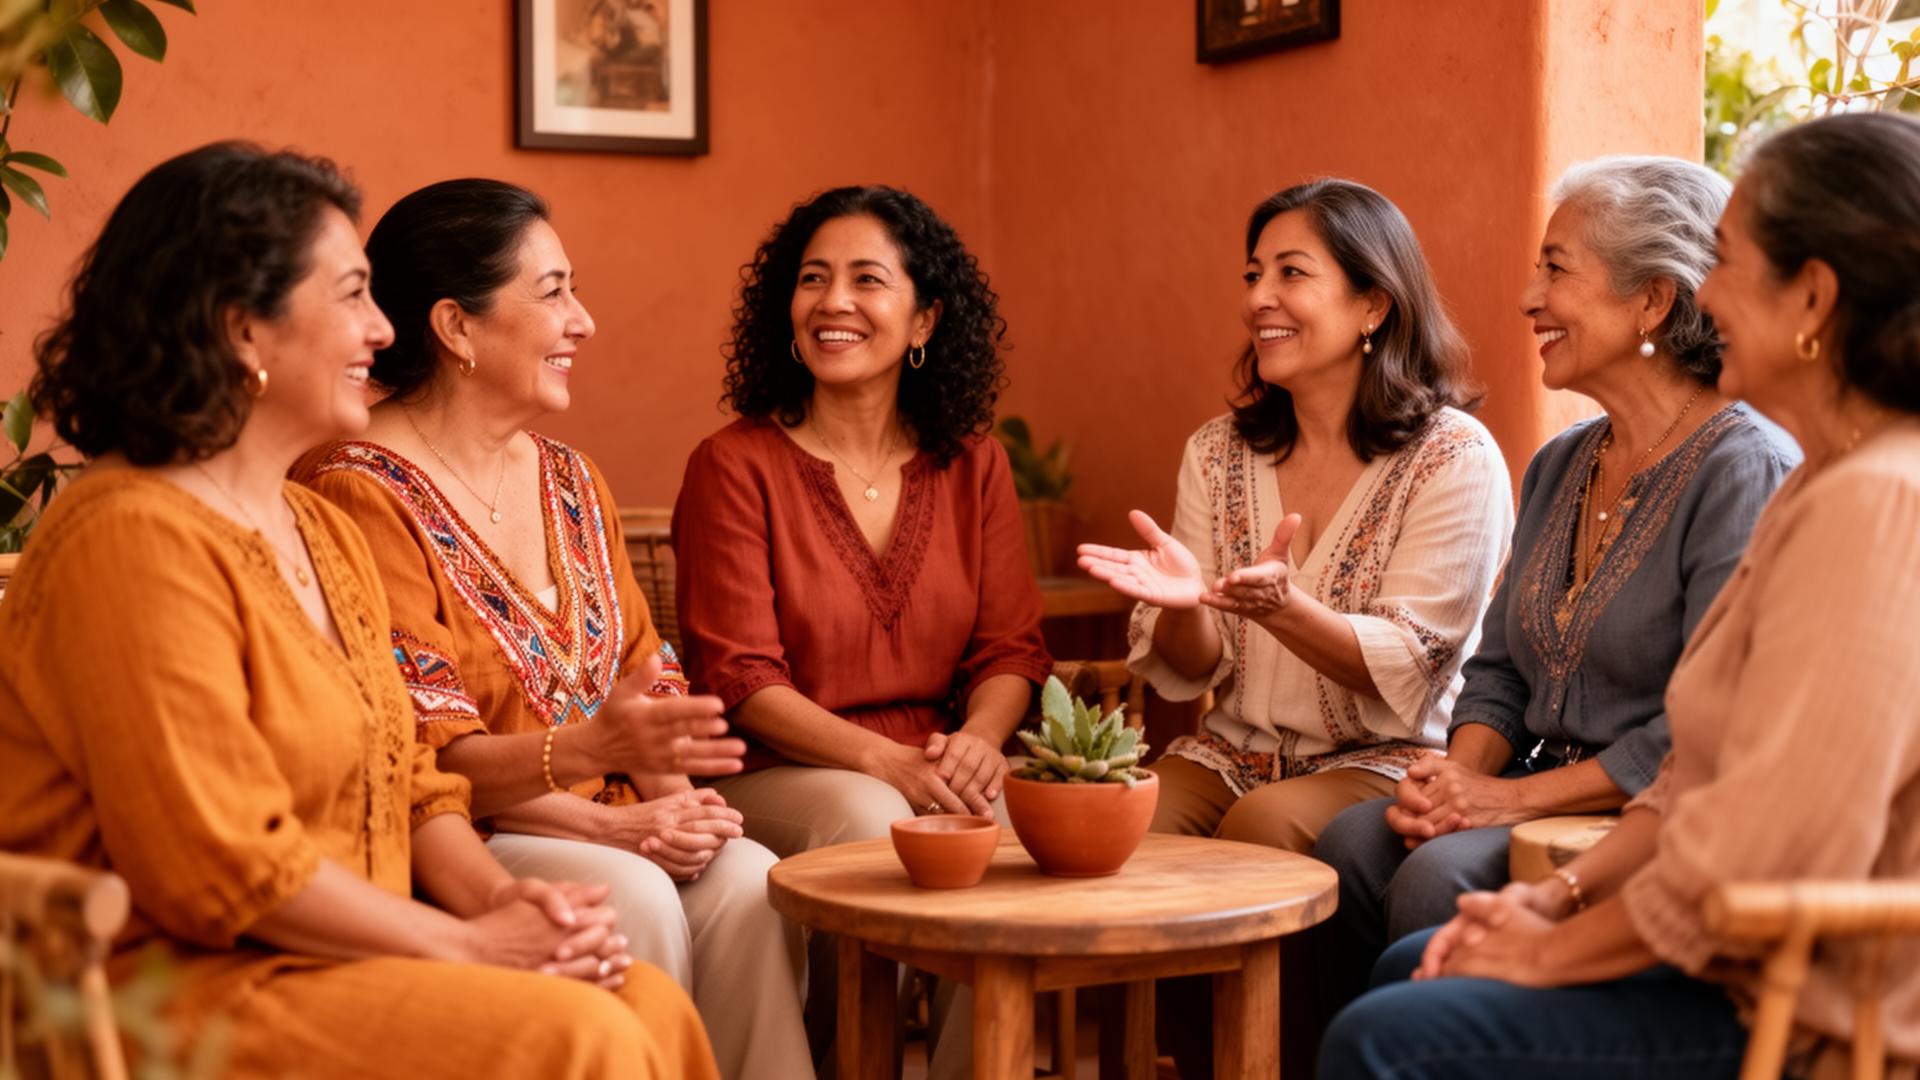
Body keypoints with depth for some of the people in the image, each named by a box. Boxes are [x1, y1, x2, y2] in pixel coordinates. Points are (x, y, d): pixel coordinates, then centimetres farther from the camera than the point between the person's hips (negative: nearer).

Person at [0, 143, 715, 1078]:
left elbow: (407, 780, 16)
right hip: (180, 982, -9)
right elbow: (220, 864, -21)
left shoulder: (324, 531, 16)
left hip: (344, 958, 9)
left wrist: (504, 896, -4)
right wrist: (467, 942, -15)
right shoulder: (135, 539, -15)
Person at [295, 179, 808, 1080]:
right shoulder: (362, 492, -11)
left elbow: (645, 675, 13)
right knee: (635, 901, -31)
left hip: (613, 826, 6)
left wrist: (672, 798, -7)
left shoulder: (569, 480, 16)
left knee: (751, 883, -21)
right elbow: (422, 751, -16)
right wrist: (608, 822, -25)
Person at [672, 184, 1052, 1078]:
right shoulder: (734, 466, -2)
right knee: (874, 822, -35)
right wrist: (887, 759, -21)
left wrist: (977, 741, -16)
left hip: (936, 769, 3)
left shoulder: (973, 466, 10)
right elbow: (739, 676, -8)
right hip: (770, 773, -3)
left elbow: (1011, 647, 7)